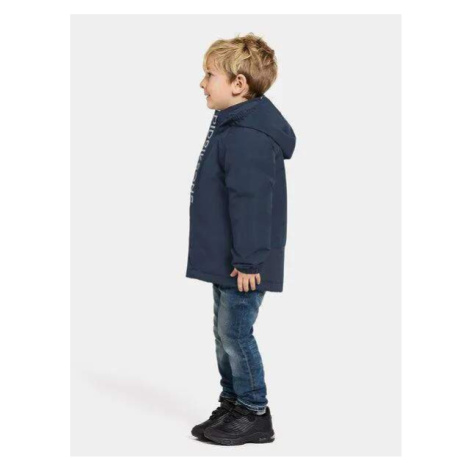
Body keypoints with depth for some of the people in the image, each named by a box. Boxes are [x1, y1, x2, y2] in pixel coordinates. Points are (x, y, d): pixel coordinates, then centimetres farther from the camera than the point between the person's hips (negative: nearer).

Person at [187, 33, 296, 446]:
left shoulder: (248, 138, -23)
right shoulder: (233, 126, 12)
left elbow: (251, 204, -25)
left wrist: (247, 261, -23)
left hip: (243, 264, -10)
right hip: (228, 260, 10)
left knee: (235, 332, -1)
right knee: (227, 333, 17)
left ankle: (256, 414, 13)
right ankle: (232, 404, 30)